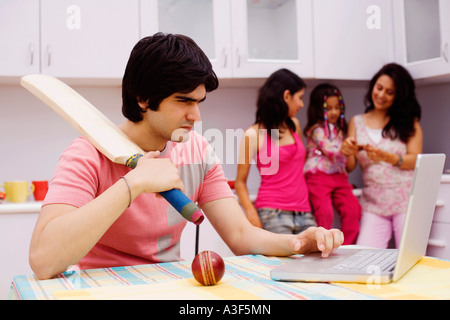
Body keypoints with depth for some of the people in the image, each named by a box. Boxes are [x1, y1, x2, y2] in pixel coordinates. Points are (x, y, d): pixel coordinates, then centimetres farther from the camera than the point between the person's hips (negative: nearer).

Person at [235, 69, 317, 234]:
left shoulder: (294, 125, 14)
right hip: (273, 214, -6)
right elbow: (240, 182, -2)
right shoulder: (253, 134, -3)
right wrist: (251, 212, -16)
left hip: (304, 213, 6)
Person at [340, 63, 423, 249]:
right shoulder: (357, 122, 12)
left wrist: (386, 157, -20)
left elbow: (415, 161, -3)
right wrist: (347, 152, -18)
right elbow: (350, 167, 5)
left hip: (406, 199, -1)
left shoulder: (409, 121, 8)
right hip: (373, 203, 2)